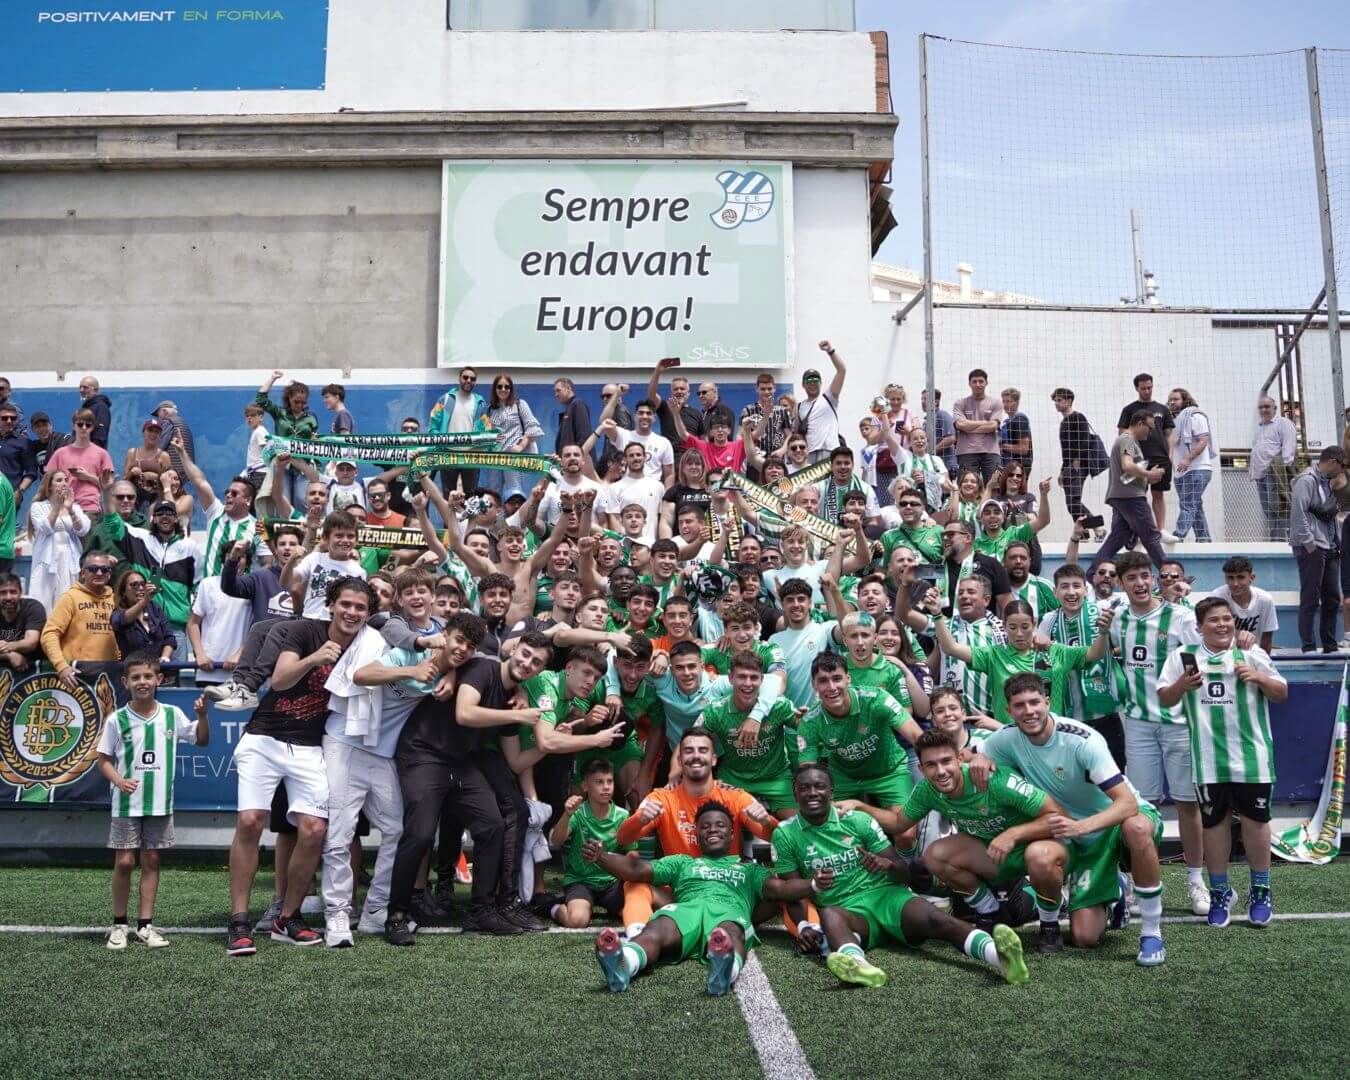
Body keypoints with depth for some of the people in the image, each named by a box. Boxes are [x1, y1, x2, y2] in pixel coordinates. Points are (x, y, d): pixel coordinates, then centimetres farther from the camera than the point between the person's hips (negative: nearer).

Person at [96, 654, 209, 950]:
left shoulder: (172, 714, 1)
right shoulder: (117, 720, -5)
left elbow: (201, 741, 11)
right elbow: (104, 759, 1)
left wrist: (202, 716, -6)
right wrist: (119, 781, -17)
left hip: (161, 803, 2)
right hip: (127, 804, -2)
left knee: (151, 861, 7)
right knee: (124, 862, -1)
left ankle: (145, 925, 13)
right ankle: (120, 924, 14)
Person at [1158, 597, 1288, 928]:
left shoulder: (1251, 654, 2)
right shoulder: (1184, 656, 3)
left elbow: (1282, 693, 8)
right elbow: (1164, 698, 5)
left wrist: (1258, 678, -12)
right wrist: (1182, 684, -15)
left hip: (1251, 755, 0)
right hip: (1208, 757, 1)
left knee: (1255, 819, 5)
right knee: (1214, 822, 8)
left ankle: (1260, 891, 21)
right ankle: (1219, 892, 21)